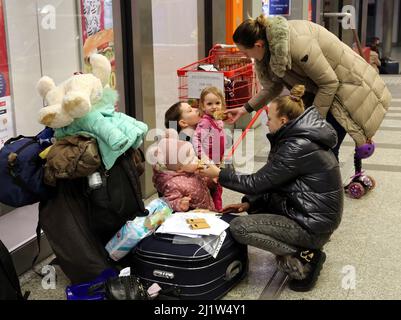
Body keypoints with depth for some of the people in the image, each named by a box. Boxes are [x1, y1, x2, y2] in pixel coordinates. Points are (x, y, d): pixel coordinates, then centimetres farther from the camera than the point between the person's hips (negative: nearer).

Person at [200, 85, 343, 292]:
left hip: (313, 224, -10)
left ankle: (304, 259, -6)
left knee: (238, 227, -12)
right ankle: (304, 248, 11)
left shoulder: (298, 147, -22)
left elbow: (257, 182, -18)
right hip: (313, 212, 10)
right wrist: (249, 203, 4)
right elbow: (272, 183, 12)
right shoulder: (301, 137, 8)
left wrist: (219, 174, -7)